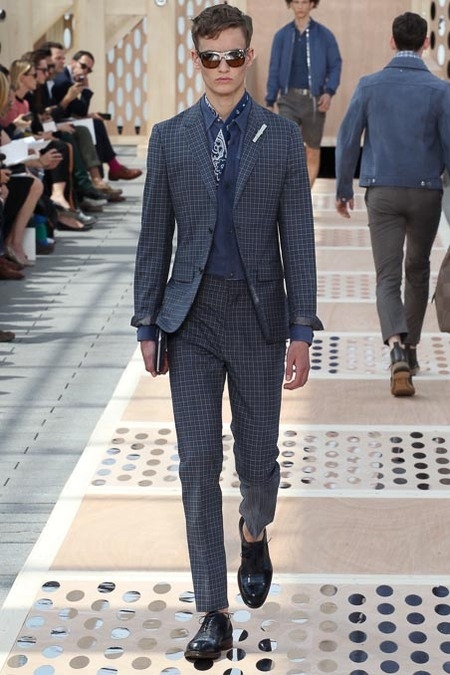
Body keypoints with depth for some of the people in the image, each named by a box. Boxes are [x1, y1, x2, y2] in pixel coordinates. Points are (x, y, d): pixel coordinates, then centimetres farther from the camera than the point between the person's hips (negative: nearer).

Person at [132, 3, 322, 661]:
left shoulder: (282, 137, 0)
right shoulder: (169, 138, 3)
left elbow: (298, 238, -1)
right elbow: (155, 238, 6)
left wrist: (302, 330, -5)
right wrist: (147, 323, 4)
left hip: (258, 313, 0)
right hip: (193, 316, 1)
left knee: (257, 458, 9)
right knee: (198, 464, -2)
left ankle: (254, 534, 44)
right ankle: (214, 613, 6)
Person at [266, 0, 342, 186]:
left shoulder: (324, 35, 1)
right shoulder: (282, 36, 6)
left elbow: (335, 66, 3)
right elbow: (274, 70, 8)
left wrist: (329, 91, -13)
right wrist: (270, 103, 3)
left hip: (314, 99, 0)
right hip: (289, 99, 0)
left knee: (312, 151, 7)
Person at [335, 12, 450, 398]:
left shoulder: (369, 86, -1)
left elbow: (348, 141, 1)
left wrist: (343, 190, 12)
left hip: (382, 194, 0)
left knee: (388, 279, -2)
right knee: (418, 271, 21)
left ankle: (397, 351, -26)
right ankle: (410, 349, 29)